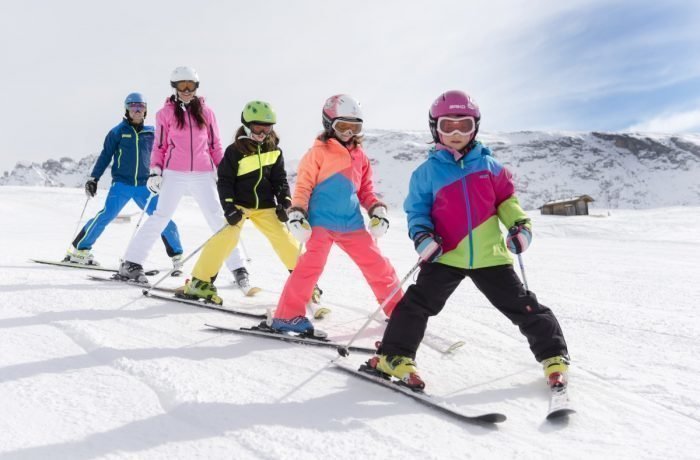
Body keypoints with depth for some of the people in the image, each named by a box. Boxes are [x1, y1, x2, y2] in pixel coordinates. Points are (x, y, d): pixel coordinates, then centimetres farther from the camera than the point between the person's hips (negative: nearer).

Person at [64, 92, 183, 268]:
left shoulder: (152, 132, 9)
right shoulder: (118, 131, 3)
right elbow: (105, 156, 7)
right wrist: (93, 178, 4)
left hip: (145, 186, 2)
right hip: (121, 183, -2)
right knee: (106, 215, -16)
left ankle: (177, 255, 9)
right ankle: (79, 250, -2)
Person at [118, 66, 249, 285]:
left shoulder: (206, 112, 10)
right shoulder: (165, 113, 7)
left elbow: (215, 145, 13)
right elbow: (159, 146, 9)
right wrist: (155, 171, -2)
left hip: (203, 174, 1)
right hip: (174, 174, -1)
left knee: (218, 219, -2)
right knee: (161, 216, -5)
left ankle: (237, 267, 4)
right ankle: (131, 263, 6)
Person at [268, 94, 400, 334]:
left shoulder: (360, 156, 15)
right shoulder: (319, 152, -2)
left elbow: (366, 190, 22)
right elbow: (303, 186, -4)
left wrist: (378, 210, 9)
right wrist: (297, 214, -13)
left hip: (352, 223, 6)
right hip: (321, 222, -5)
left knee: (377, 265, 8)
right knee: (311, 265, -17)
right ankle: (288, 315, -6)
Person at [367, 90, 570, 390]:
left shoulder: (489, 165, 6)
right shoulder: (427, 171, 1)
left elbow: (506, 198, 15)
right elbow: (416, 209, 5)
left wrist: (520, 224, -1)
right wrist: (422, 235, -13)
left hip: (490, 255, 2)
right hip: (446, 255, -1)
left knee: (522, 306, 8)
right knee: (419, 303, -9)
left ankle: (553, 356, 24)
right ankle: (394, 356, 6)